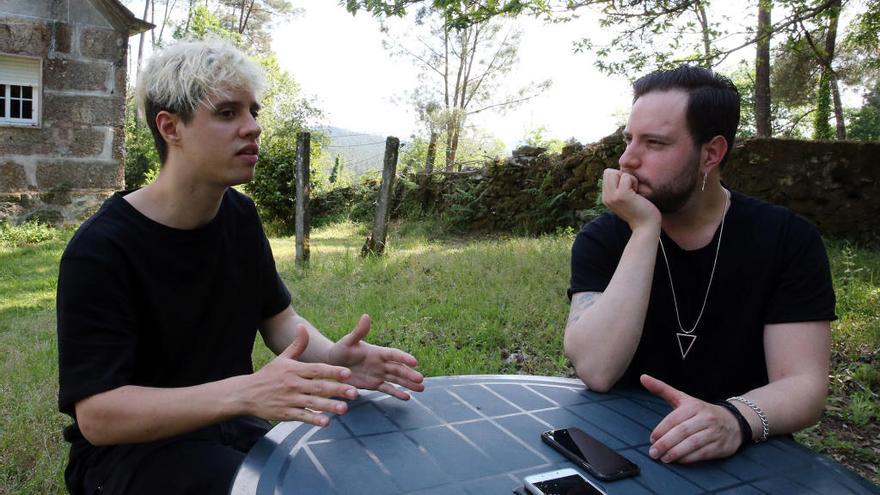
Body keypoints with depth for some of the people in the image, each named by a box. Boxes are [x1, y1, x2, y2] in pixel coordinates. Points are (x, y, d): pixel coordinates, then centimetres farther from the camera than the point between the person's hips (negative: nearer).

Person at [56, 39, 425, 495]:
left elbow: (279, 319, 6)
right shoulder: (100, 249, -21)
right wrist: (245, 392, -38)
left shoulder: (239, 215, 0)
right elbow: (97, 415, -24)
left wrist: (330, 357, -18)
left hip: (228, 426, 6)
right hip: (128, 446, -5)